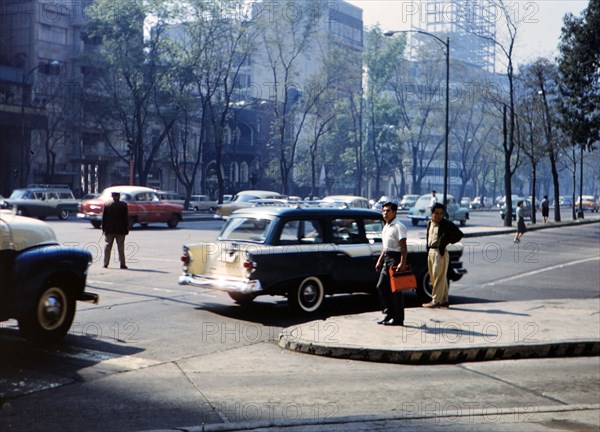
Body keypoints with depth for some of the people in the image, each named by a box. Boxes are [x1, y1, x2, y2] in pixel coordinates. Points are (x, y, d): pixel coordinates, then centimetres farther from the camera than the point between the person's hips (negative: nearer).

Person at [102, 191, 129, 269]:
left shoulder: (107, 205, 0)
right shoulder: (124, 205, -5)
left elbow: (104, 218, 3)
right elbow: (126, 218, -4)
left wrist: (103, 229, 9)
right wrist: (127, 228, 3)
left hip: (109, 230, 2)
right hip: (120, 230, -2)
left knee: (108, 246, 10)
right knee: (121, 247, 1)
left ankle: (106, 263, 10)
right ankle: (122, 264, -3)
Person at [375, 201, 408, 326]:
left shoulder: (398, 226, -12)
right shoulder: (386, 227, 15)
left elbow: (403, 247, -18)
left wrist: (402, 263, -25)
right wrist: (380, 260, 20)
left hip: (395, 259, -9)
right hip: (386, 259, 9)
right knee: (381, 286, 8)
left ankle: (398, 318, 4)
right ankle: (388, 313, 17)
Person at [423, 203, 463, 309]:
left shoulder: (446, 224, -8)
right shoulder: (429, 223, 13)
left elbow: (459, 234, -6)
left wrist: (447, 241, -6)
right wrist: (428, 251, 14)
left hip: (440, 253, -8)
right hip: (430, 252, 8)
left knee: (439, 278, -5)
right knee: (433, 277, 11)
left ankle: (436, 301, -2)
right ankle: (444, 301, 19)